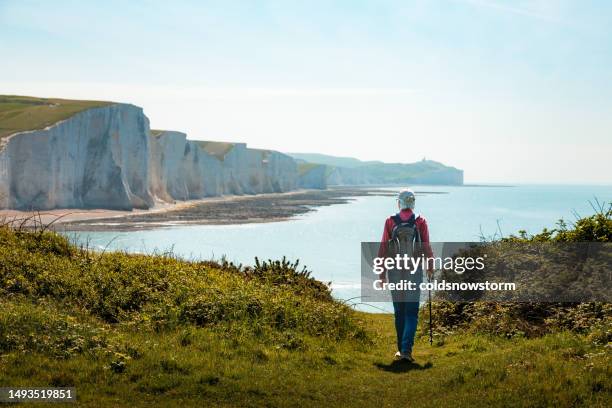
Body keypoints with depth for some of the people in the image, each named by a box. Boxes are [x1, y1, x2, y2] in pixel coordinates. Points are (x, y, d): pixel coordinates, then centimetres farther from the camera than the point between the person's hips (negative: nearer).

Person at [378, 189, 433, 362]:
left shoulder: (390, 222, -2)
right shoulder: (420, 222, -4)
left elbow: (383, 248, -2)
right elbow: (426, 248, -2)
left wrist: (382, 271, 5)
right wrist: (430, 267, 12)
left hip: (395, 270, 1)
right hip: (414, 270, -1)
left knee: (399, 311, 13)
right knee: (411, 312, 1)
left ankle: (401, 349, 21)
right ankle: (406, 349, -13)